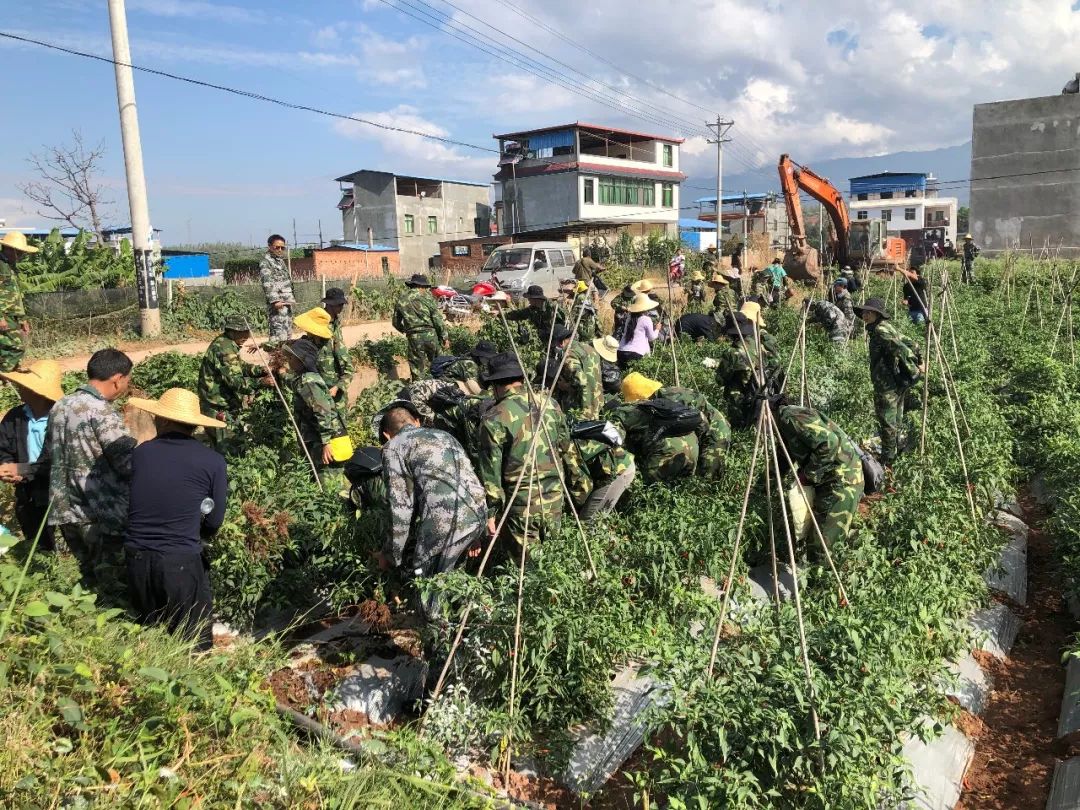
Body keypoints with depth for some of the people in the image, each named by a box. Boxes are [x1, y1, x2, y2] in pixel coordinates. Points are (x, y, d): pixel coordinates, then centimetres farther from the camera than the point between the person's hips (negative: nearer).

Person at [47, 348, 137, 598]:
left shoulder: (59, 407, 7)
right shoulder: (102, 412, -19)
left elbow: (54, 456, 17)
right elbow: (130, 465, -20)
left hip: (67, 512, 8)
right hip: (104, 517, -8)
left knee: (91, 579, 21)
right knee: (117, 590, 4)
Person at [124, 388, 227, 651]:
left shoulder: (141, 452, 2)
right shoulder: (213, 461, -7)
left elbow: (135, 506, 12)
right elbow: (214, 522, -1)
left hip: (137, 560, 4)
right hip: (182, 564, -4)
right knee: (194, 649, 7)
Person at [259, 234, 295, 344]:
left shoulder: (281, 261, 20)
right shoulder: (266, 262, -7)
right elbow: (267, 283, -17)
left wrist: (291, 298, 24)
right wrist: (275, 300, -27)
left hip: (287, 303, 9)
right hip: (277, 304, -9)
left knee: (288, 332, 13)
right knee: (278, 332, -15)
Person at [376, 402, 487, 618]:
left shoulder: (393, 447, 13)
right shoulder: (444, 435, 32)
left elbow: (401, 505, 7)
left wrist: (392, 553, 17)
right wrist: (475, 535, 36)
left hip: (444, 517, -7)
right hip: (478, 511, 7)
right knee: (439, 575, 23)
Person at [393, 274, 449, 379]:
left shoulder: (401, 300, 6)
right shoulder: (427, 297, -2)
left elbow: (396, 322, 15)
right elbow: (438, 318, -6)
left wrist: (404, 330, 35)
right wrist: (445, 337, 2)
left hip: (414, 338, 1)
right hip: (430, 335, -1)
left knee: (416, 369, 10)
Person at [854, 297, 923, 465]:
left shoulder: (880, 330, -19)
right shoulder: (888, 327, 11)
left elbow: (901, 349, -29)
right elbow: (912, 345, 15)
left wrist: (914, 366, -19)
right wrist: (916, 364, 12)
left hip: (887, 385, -10)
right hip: (897, 383, 10)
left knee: (887, 421, 1)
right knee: (895, 419, 22)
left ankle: (888, 458, 10)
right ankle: (897, 448, 36)